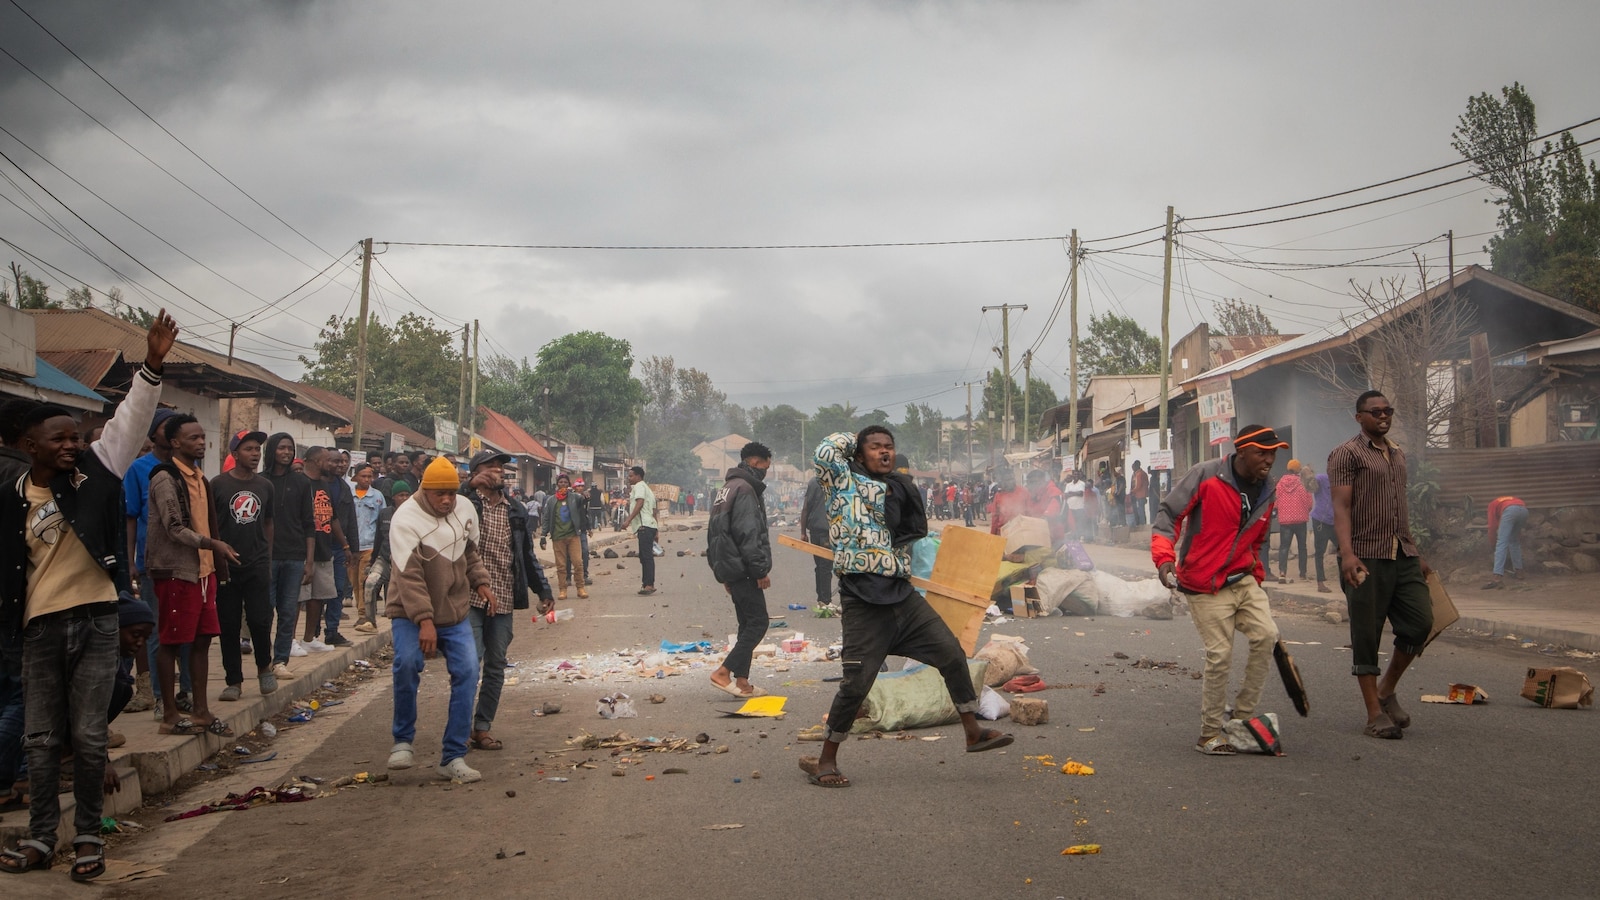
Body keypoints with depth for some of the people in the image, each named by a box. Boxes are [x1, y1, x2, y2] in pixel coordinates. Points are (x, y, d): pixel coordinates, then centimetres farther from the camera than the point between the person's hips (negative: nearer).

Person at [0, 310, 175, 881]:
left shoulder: (95, 471, 0)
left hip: (95, 619, -1)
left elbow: (130, 421, -9)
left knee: (88, 736, 1)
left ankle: (89, 838, 11)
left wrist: (152, 366, -21)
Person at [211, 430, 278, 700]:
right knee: (228, 625, 4)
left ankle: (264, 667, 20)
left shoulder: (265, 486, 9)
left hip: (258, 566, 2)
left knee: (260, 621, -5)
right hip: (226, 565, -2)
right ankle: (233, 680, 14)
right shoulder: (218, 484, -3)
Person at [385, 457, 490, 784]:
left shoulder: (466, 511, 2)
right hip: (411, 615, -5)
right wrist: (424, 620, -30)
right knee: (407, 663, -27)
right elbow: (409, 575, -23)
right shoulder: (406, 519, -17)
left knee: (467, 671, -8)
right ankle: (403, 741, -3)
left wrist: (480, 582, 6)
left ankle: (453, 757, 1)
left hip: (456, 613, 5)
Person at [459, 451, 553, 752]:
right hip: (470, 597, -5)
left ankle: (483, 727, 16)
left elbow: (527, 554, 20)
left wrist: (543, 590, 15)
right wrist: (470, 486, -24)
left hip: (504, 600, 5)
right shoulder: (466, 503, -1)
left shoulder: (516, 510, 14)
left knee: (496, 666, 7)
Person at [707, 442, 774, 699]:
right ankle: (723, 672, -11)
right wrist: (761, 569, -18)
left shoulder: (727, 488, 20)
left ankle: (741, 682, 12)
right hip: (742, 569, -10)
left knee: (747, 624, 13)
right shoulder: (745, 489, -13)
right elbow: (748, 534, -21)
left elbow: (715, 532, 24)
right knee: (758, 622, -8)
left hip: (729, 568, 10)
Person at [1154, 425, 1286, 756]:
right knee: (1220, 655, -8)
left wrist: (1256, 579, 16)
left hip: (1243, 580, 6)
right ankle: (1209, 735, 8)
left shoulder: (1266, 492, 9)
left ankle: (1243, 715, 2)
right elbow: (1168, 514, -14)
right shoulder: (1206, 476, -11)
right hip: (1205, 587, -6)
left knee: (1267, 635, -13)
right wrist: (1165, 557, -26)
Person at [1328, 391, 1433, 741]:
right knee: (1366, 636, -2)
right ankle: (1375, 715, 4)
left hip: (1403, 555, 7)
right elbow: (1341, 507, -13)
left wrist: (1416, 553, 24)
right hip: (1367, 558, -7)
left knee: (1421, 622, -1)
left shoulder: (1397, 453, 19)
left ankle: (1387, 690, 19)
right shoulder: (1346, 454, -4)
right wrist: (1347, 553, -24)